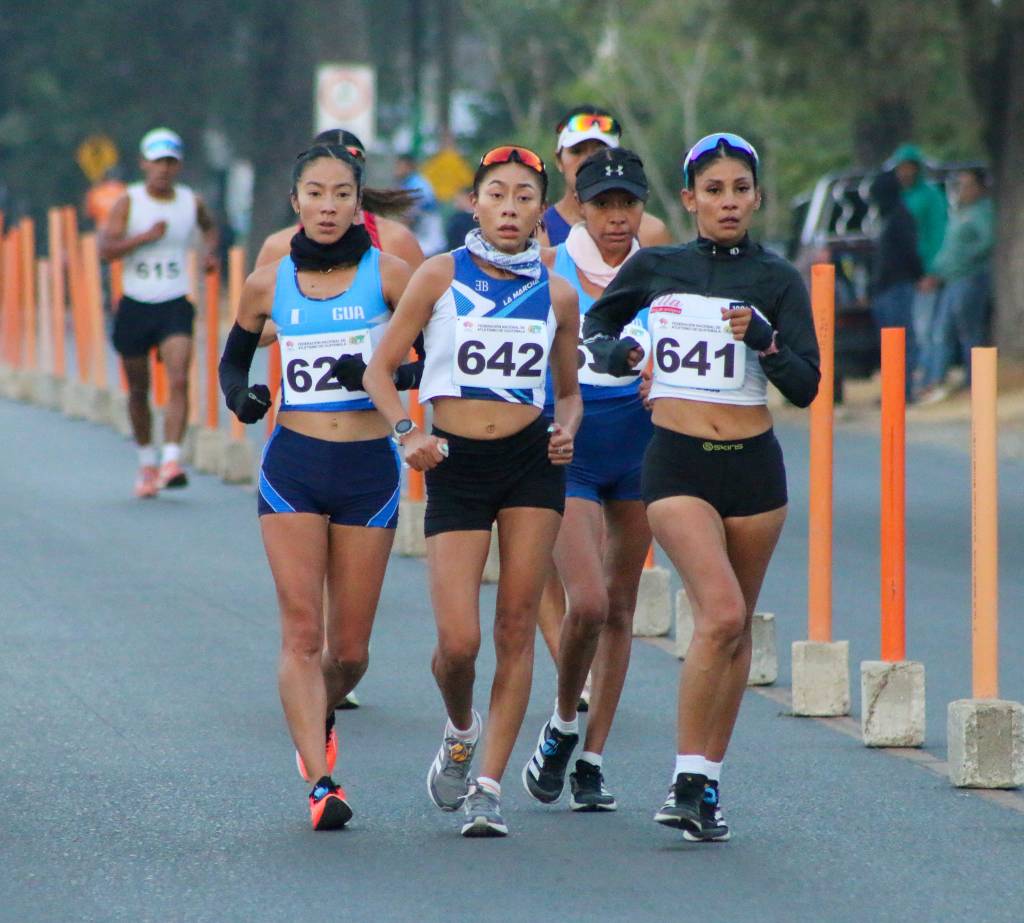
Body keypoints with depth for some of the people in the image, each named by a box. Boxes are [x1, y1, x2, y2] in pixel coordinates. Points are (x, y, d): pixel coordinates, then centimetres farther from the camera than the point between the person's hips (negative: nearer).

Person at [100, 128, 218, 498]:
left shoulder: (191, 201, 4)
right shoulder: (129, 201, -3)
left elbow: (209, 226, 28)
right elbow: (106, 248, -13)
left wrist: (210, 252, 9)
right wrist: (145, 236, -24)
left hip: (175, 305, 0)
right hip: (135, 306, 0)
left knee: (178, 381, -20)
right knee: (138, 390, 10)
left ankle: (172, 460, -26)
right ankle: (146, 463, 27)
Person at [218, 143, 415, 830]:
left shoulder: (387, 273, -2)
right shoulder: (269, 283, 5)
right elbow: (234, 357, 20)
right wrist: (239, 393, -1)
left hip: (369, 466, -1)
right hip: (292, 468, 1)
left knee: (350, 649, 6)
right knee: (301, 631, -12)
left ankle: (317, 724, 38)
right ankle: (321, 783, -15)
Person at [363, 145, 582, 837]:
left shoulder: (556, 295, 6)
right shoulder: (441, 276, 0)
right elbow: (380, 370, 4)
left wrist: (566, 430, -3)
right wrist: (407, 434, -11)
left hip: (531, 463, 2)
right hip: (456, 466, -2)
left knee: (517, 628, -3)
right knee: (459, 640, -9)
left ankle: (489, 786, 5)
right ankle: (460, 732, 25)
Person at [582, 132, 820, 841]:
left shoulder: (777, 280, 2)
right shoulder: (656, 268, 3)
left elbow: (805, 387, -5)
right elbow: (595, 324, 20)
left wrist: (763, 340, -22)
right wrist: (614, 350, -1)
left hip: (753, 464, 2)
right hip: (678, 463, -2)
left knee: (737, 627, 9)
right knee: (722, 612, -20)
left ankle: (709, 783, 21)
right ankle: (687, 782, -16)